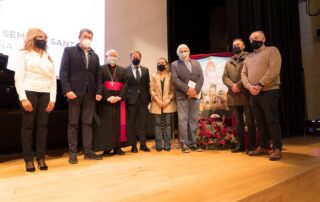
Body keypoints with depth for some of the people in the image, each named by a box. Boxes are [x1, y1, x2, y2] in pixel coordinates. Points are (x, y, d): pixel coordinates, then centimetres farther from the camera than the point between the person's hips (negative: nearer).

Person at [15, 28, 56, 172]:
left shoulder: (48, 58, 18)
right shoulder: (24, 55, 6)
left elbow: (53, 79, 12)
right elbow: (18, 77, -2)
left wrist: (53, 98, 3)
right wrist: (23, 98, -13)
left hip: (45, 94, 4)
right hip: (29, 92, -3)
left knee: (43, 126, 2)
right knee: (28, 125, 1)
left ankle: (41, 158, 10)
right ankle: (28, 160, 8)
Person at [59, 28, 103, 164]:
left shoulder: (95, 56, 17)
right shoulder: (69, 51, 6)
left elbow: (98, 75, 12)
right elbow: (63, 72, -3)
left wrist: (99, 91, 0)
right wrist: (67, 90, -14)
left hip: (90, 94, 4)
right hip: (74, 92, -4)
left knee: (88, 123, 6)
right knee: (73, 123, 2)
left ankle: (88, 151, 12)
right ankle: (72, 153, 9)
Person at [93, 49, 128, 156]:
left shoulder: (122, 70, 14)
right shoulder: (101, 69, 5)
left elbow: (125, 84, 4)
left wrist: (119, 96, -11)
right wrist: (107, 97, -17)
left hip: (118, 100, 3)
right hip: (105, 100, -3)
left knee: (118, 123, 3)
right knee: (106, 123, -3)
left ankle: (117, 147, 11)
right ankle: (106, 148, 3)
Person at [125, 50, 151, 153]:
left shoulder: (145, 70, 12)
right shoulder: (126, 70, 3)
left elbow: (148, 85, 10)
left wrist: (148, 98, 5)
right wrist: (125, 98, -4)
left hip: (143, 100, 2)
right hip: (131, 100, -2)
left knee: (143, 123, 4)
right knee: (132, 124, 4)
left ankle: (143, 144, 13)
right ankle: (133, 146, 13)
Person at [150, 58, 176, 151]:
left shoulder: (170, 76, 6)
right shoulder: (154, 76, 10)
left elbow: (173, 90, 1)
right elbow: (151, 90, 2)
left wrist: (168, 100, -12)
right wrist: (158, 100, -10)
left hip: (168, 104, -1)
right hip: (157, 104, 1)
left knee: (167, 124, 1)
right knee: (158, 124, 1)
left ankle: (167, 145, 7)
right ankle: (158, 145, 7)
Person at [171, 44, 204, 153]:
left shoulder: (196, 63, 17)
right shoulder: (174, 64, 7)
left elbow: (201, 78, 6)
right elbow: (175, 79, -6)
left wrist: (195, 90, -10)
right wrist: (187, 89, -15)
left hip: (195, 95, 3)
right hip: (182, 96, -3)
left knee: (194, 120, 4)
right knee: (183, 120, -4)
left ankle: (192, 143, 12)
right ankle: (184, 144, 3)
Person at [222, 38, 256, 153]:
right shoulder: (228, 62, 21)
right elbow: (224, 77, 9)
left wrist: (238, 85, -14)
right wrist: (232, 85, -9)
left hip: (246, 94, -4)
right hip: (233, 95, 5)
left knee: (250, 121, -1)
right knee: (238, 122, 9)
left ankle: (252, 145, 8)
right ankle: (240, 144, 16)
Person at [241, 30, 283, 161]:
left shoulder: (272, 50, 3)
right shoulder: (248, 57, 21)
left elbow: (274, 69, -12)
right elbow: (243, 74, 12)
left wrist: (260, 85, -18)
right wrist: (249, 86, -9)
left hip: (269, 91, -6)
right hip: (253, 94, 6)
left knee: (272, 120, -6)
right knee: (260, 121, 9)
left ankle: (277, 149, 2)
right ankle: (263, 146, 18)